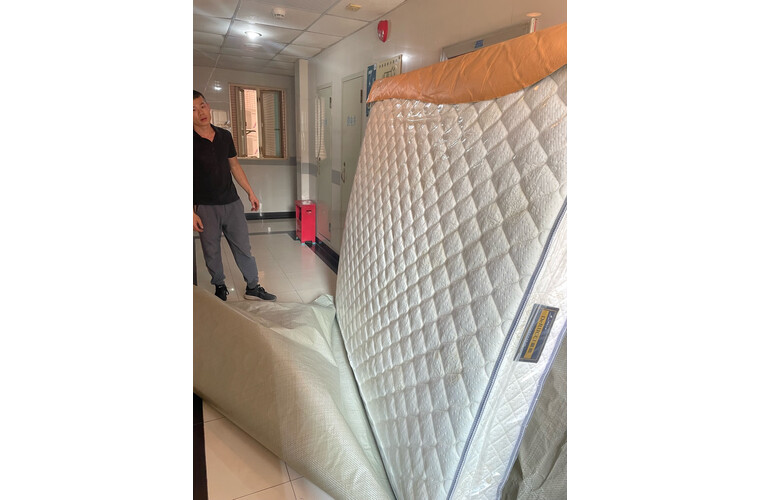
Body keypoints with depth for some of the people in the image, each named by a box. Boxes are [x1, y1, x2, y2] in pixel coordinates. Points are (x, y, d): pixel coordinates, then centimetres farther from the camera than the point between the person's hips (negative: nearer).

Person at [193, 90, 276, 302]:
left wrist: (250, 192, 12)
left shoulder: (225, 136, 3)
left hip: (232, 203, 3)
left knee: (243, 247, 8)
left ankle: (253, 288, 20)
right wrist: (192, 213, -15)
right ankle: (219, 286, 31)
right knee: (211, 251, 10)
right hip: (205, 208, -3)